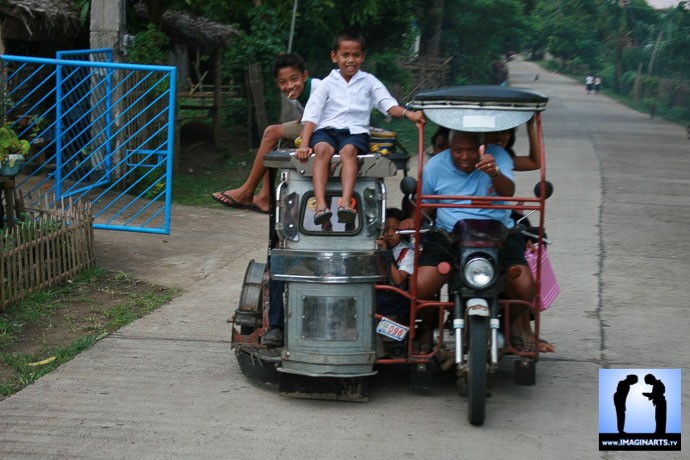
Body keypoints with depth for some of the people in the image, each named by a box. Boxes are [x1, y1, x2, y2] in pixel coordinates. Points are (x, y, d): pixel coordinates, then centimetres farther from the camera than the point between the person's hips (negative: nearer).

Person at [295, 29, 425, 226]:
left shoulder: (369, 82, 14)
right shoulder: (328, 83, 12)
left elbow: (389, 104, 1)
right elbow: (311, 115, 4)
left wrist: (408, 114, -21)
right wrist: (304, 145, -10)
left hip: (355, 131, 0)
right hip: (326, 129, 0)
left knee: (348, 150, -34)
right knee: (322, 149, -33)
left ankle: (346, 201, -50)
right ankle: (320, 204, -46)